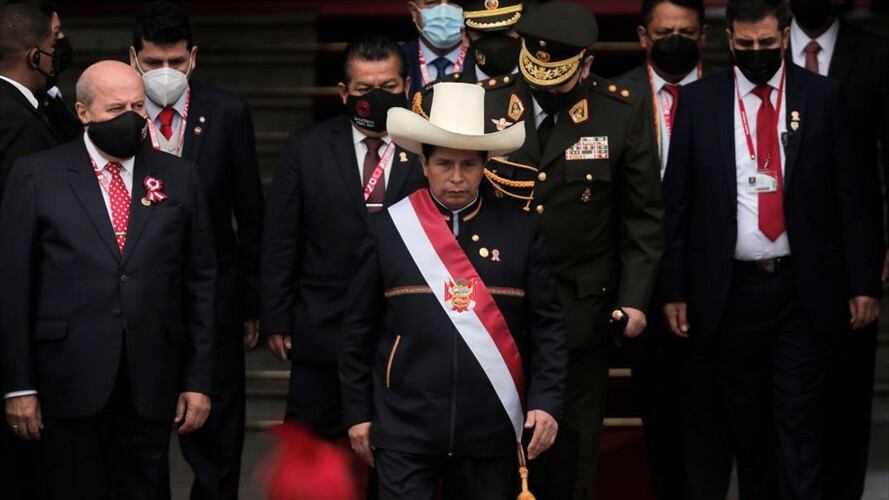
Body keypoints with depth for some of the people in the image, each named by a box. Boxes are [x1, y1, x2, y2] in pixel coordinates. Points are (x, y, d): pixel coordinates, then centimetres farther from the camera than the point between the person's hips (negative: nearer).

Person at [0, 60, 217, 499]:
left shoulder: (177, 178, 8)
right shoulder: (37, 176, 1)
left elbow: (201, 282, 10)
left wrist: (198, 380, 5)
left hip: (151, 388, 2)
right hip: (70, 386, -2)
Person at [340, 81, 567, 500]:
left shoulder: (519, 232, 4)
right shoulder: (389, 229, 2)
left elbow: (547, 327, 5)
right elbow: (358, 331, 6)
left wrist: (546, 402, -6)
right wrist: (357, 413, 5)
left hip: (492, 430, 1)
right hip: (405, 430, -1)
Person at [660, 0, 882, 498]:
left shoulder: (823, 97, 1)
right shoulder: (700, 101, 3)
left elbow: (856, 194, 1)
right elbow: (677, 201, 4)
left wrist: (865, 283, -4)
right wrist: (675, 289, 1)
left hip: (804, 289, -2)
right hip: (731, 289, 2)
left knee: (798, 420, -5)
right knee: (746, 421, 12)